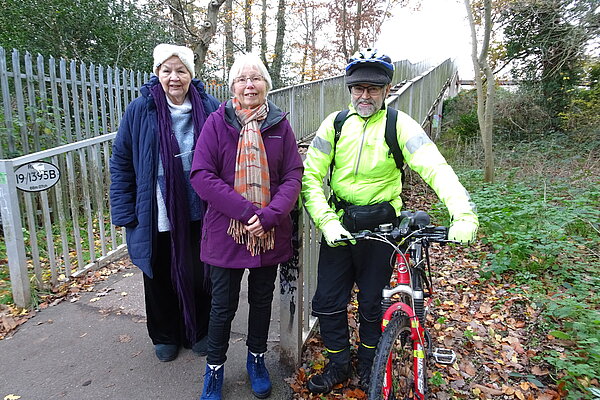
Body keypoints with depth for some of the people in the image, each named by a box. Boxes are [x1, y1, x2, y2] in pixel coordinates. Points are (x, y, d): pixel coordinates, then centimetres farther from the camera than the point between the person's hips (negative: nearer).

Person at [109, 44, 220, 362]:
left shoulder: (209, 108, -4)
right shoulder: (140, 110, -5)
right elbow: (121, 162, 0)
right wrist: (124, 213, -4)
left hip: (199, 214, 0)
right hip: (157, 216, 0)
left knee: (199, 274, 15)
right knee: (160, 277, 16)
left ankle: (199, 331, 39)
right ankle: (165, 335, 40)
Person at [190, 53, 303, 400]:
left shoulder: (280, 125, 1)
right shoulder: (217, 123, -5)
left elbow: (293, 175, -3)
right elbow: (202, 175, -12)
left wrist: (269, 215, -18)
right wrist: (245, 210, -21)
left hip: (271, 233, 2)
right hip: (226, 231, -2)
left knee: (262, 300, 18)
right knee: (224, 305, 11)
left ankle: (257, 359, 43)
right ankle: (215, 368, 36)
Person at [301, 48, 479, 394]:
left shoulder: (399, 125, -7)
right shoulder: (335, 123, -2)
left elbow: (436, 168, -18)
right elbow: (311, 175, -8)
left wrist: (464, 213, -33)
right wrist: (326, 221, -21)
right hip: (338, 224, 2)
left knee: (373, 303, 12)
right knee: (327, 301, 7)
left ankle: (368, 365, 40)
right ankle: (339, 364, 33)